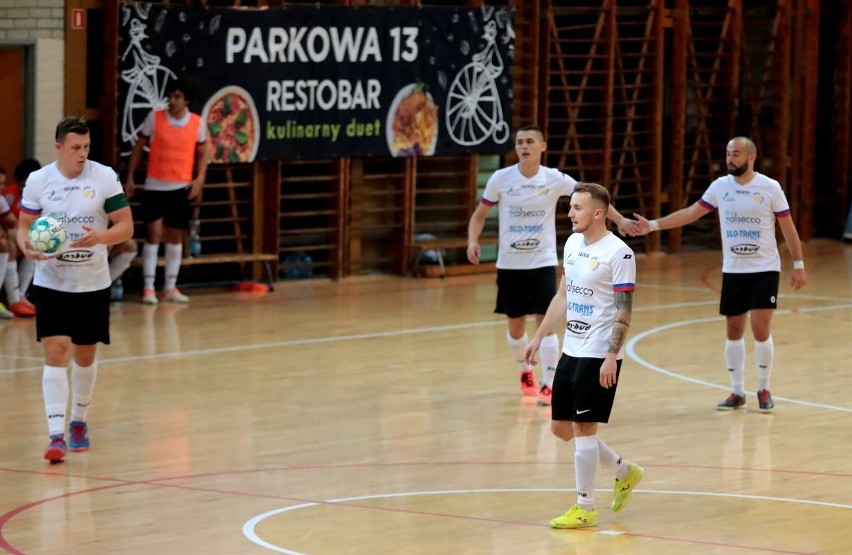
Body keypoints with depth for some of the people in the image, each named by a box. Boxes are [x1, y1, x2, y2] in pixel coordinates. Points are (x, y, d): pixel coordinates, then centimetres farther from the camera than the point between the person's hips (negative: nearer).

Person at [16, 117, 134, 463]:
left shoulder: (105, 177, -6)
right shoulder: (38, 181, -4)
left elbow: (126, 227, -5)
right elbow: (24, 225, 4)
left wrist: (100, 237, -25)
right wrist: (27, 246, -19)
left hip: (92, 283, 1)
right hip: (51, 282, -1)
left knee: (85, 356, 12)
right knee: (55, 353, -12)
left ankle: (79, 422, 35)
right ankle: (56, 436, -16)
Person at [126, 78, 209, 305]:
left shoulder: (197, 123, 0)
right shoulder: (155, 117, -5)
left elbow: (202, 154, 9)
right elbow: (138, 147, 2)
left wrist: (200, 179, -6)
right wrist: (130, 177, -2)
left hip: (182, 188, 2)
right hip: (155, 186, -2)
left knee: (176, 237, 7)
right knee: (153, 234, -6)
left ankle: (170, 287, 14)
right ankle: (148, 287, -3)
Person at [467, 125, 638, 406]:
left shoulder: (554, 179, -7)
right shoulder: (501, 179, -5)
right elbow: (480, 214, 5)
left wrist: (619, 219, -17)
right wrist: (473, 241, -12)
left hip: (542, 263, -1)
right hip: (509, 264, 1)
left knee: (546, 322, -12)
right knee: (515, 326, 10)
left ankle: (548, 385, -7)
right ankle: (525, 373, 36)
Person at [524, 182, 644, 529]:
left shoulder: (618, 253, -14)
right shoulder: (572, 244, 10)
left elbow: (624, 310, -16)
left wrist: (611, 356, -22)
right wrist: (539, 337, 18)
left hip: (599, 356, -9)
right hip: (571, 351, 9)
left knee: (583, 427, -6)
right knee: (561, 427, 11)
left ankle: (585, 509, 4)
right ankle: (625, 472, 29)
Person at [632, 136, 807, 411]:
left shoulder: (770, 187, -8)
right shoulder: (720, 186, 1)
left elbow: (788, 227, -2)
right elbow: (691, 213, 5)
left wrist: (799, 265, -3)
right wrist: (653, 225, -2)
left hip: (765, 269, -4)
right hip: (733, 270, 4)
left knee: (760, 329, -11)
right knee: (733, 330, 6)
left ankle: (764, 390, 7)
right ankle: (737, 392, 17)